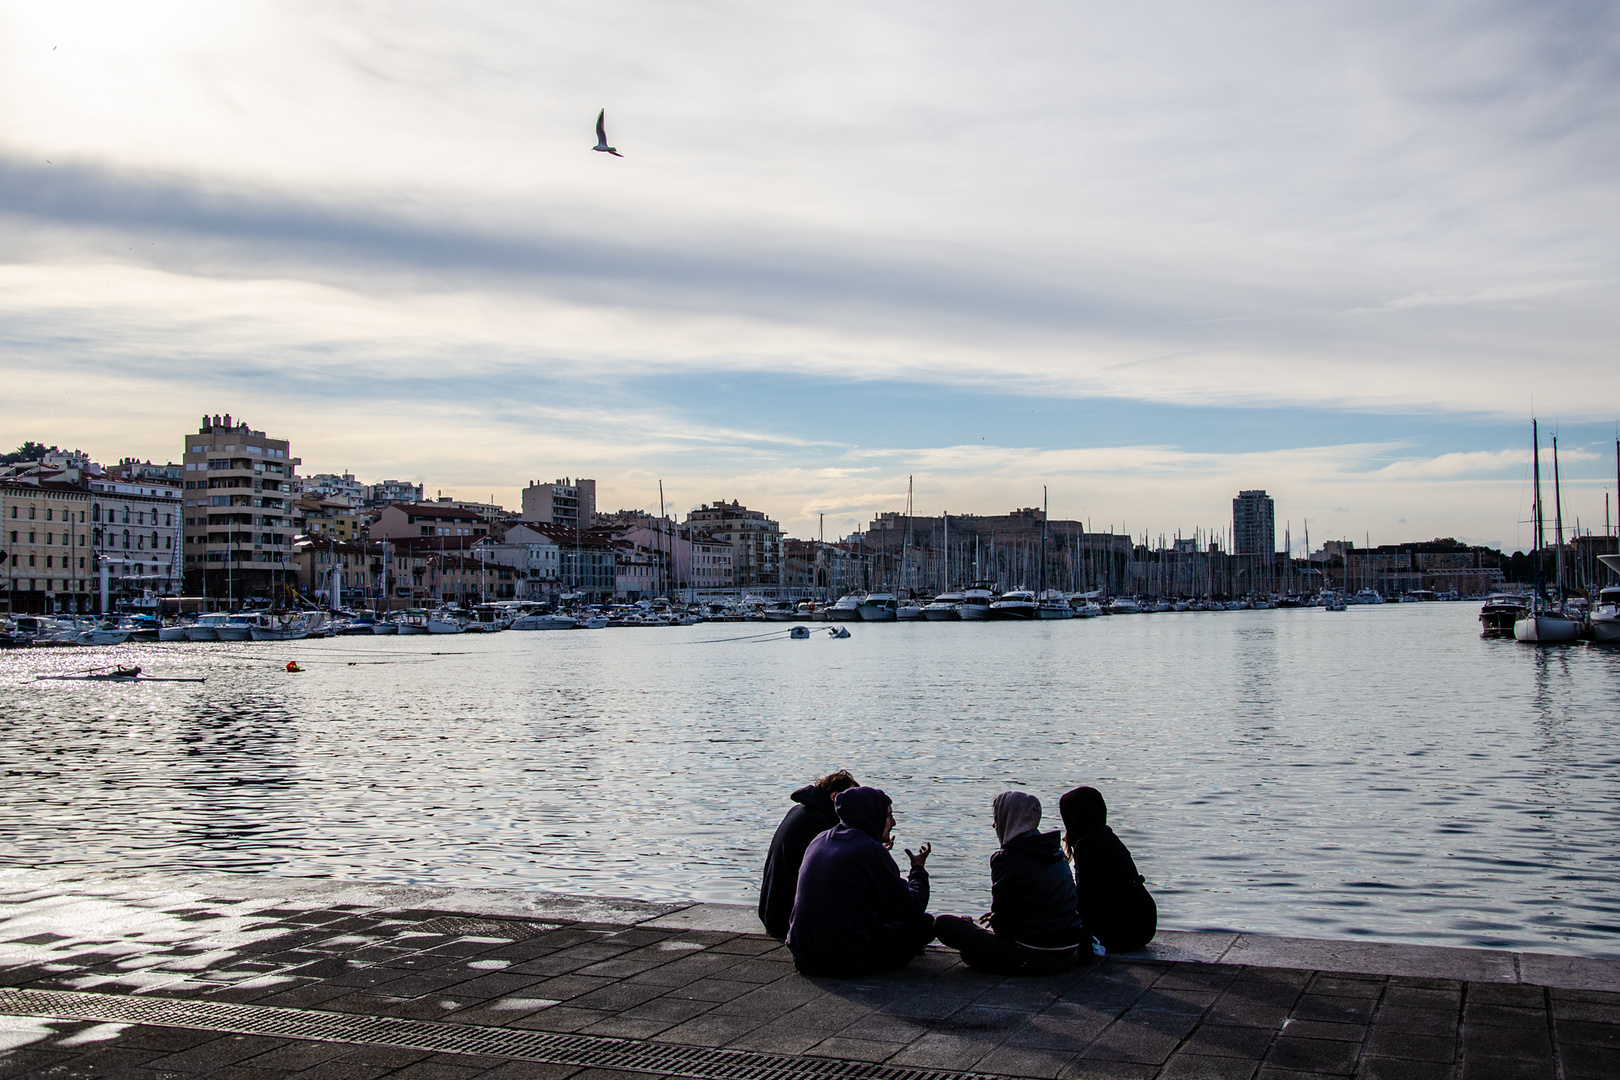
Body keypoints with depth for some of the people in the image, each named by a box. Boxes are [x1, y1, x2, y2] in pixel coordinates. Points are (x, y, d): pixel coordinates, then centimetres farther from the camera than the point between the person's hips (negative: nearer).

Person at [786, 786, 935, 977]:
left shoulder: (818, 841, 8)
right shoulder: (872, 851, -12)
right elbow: (912, 910, -6)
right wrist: (919, 869, 13)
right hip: (848, 964, -8)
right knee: (925, 922, 5)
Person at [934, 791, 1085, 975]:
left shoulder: (1007, 858, -13)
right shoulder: (1055, 850, 9)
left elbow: (1003, 923, -11)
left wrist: (995, 920, 12)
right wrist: (997, 916, 24)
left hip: (1034, 959, -7)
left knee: (943, 923, -6)